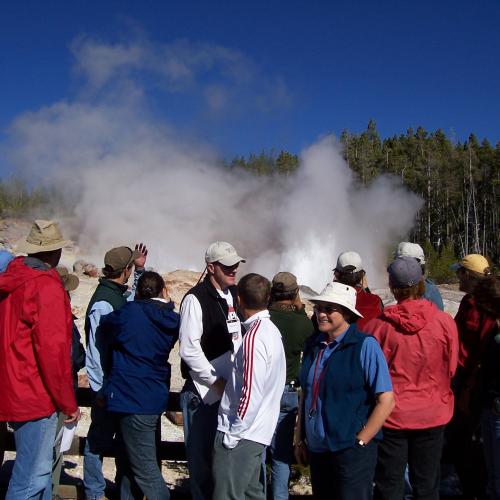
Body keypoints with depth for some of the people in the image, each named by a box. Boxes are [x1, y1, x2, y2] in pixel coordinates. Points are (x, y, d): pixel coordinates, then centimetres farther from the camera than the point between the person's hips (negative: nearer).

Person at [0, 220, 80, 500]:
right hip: (36, 396, -9)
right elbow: (52, 349, -20)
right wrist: (68, 402, -12)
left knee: (39, 468, 22)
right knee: (33, 477, 0)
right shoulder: (47, 286, -17)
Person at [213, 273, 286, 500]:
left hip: (240, 435, -9)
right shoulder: (271, 330, 8)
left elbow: (251, 392, -21)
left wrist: (233, 433, -14)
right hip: (258, 431, 9)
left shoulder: (254, 337, -19)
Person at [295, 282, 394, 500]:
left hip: (351, 450, -5)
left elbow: (386, 401, -13)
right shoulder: (313, 345, 5)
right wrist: (300, 439, 12)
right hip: (317, 449, 6)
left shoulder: (365, 345, -12)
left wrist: (359, 442, -12)